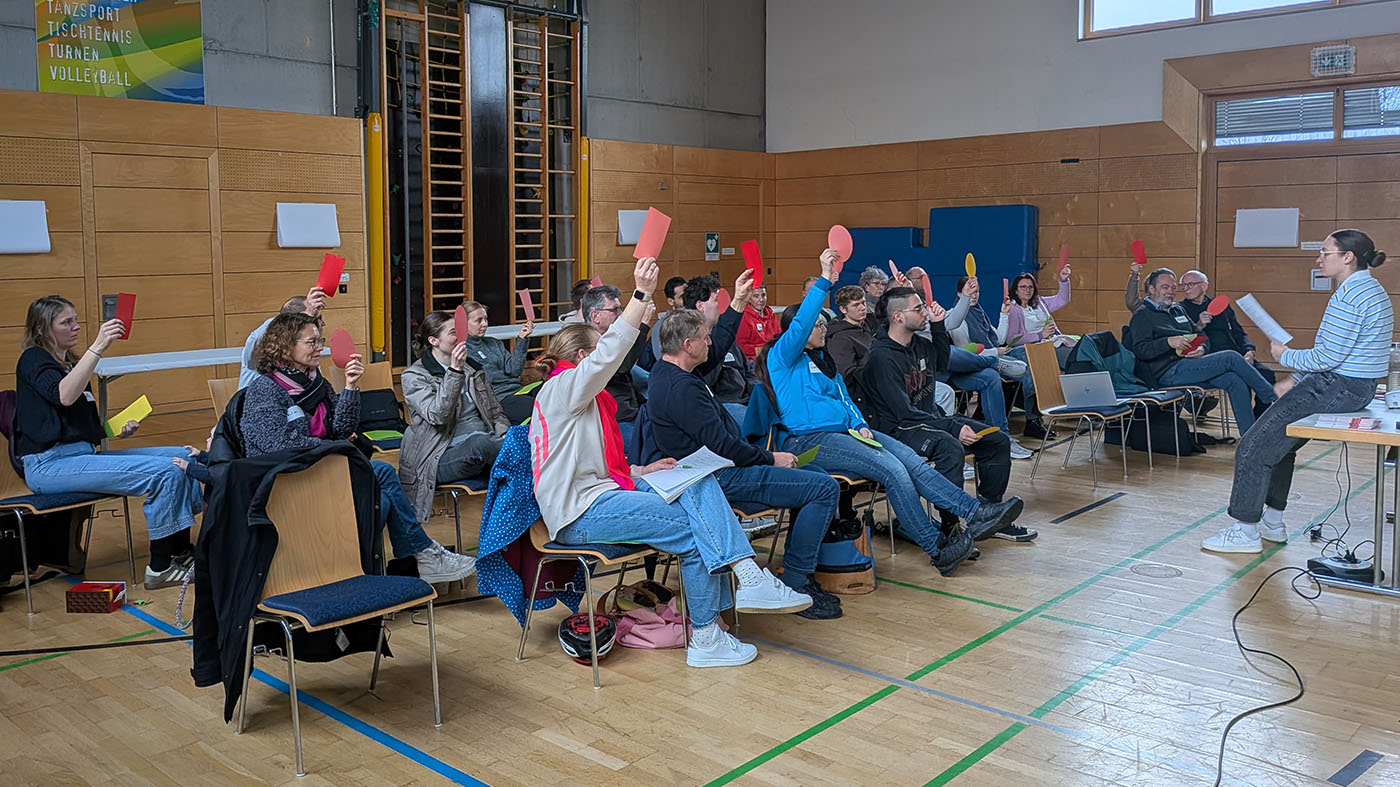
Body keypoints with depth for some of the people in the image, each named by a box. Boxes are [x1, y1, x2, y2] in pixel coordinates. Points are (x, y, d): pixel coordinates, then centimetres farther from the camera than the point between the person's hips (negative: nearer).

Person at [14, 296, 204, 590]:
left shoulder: (71, 364, 21)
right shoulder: (33, 360, -5)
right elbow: (64, 395, -28)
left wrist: (117, 430, 6)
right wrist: (97, 347, -34)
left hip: (86, 453, 9)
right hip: (51, 464, -9)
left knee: (182, 457, -3)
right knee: (166, 472, -23)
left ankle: (180, 552, -3)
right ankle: (160, 568, -15)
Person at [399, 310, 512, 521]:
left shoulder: (471, 367, 18)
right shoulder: (413, 376, 0)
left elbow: (495, 411, 22)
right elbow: (437, 416, -17)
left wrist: (504, 434, 0)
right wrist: (454, 372, -22)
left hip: (482, 445, 5)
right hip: (442, 458, -5)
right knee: (479, 442, -38)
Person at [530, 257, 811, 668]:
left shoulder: (590, 400, 23)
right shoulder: (560, 390, -7)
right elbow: (609, 354, -24)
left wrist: (640, 472, 8)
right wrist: (642, 294, -31)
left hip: (603, 492, 9)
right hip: (580, 514, -9)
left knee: (699, 483, -8)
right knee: (695, 528, -15)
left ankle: (748, 576, -22)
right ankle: (704, 639, -9)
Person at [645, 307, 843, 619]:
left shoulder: (666, 373, 11)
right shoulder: (681, 387, -22)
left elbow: (716, 353, 30)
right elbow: (721, 445, -22)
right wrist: (770, 458, -11)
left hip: (720, 470, 12)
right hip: (720, 480, -12)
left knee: (816, 477, 21)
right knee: (826, 488, -15)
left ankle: (798, 575, 19)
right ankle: (794, 583, -5)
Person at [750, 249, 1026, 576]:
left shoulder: (822, 359, 25)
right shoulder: (781, 358, -1)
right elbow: (800, 325, -19)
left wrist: (860, 424, 6)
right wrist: (825, 281, -22)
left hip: (844, 432, 8)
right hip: (809, 442, -8)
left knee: (911, 459, -14)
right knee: (892, 470, -24)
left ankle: (976, 513, -21)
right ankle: (938, 549, -18)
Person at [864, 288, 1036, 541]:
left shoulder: (919, 344, 10)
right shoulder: (881, 357, -17)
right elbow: (904, 413, -23)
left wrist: (939, 324, 16)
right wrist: (953, 429, -26)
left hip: (932, 418, 9)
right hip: (899, 430, -9)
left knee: (998, 440, 2)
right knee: (950, 447, -37)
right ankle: (950, 528, -31)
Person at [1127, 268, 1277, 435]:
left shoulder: (1178, 309, 26)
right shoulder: (1142, 315, 0)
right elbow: (1140, 350, -13)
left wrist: (1201, 348, 0)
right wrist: (1168, 342, -26)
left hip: (1190, 367, 8)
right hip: (1169, 373, -8)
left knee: (1235, 380, -15)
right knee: (1231, 357, -16)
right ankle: (1273, 399, -3)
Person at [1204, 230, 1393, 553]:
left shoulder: (1349, 296, -19)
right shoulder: (1370, 288, 15)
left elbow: (1328, 357, -23)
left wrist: (1286, 355, -6)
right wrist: (1296, 381, 16)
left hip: (1339, 388, -11)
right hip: (1356, 386, 11)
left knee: (1255, 446, -7)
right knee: (1277, 440, 22)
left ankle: (1247, 530, 0)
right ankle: (1272, 521, 28)